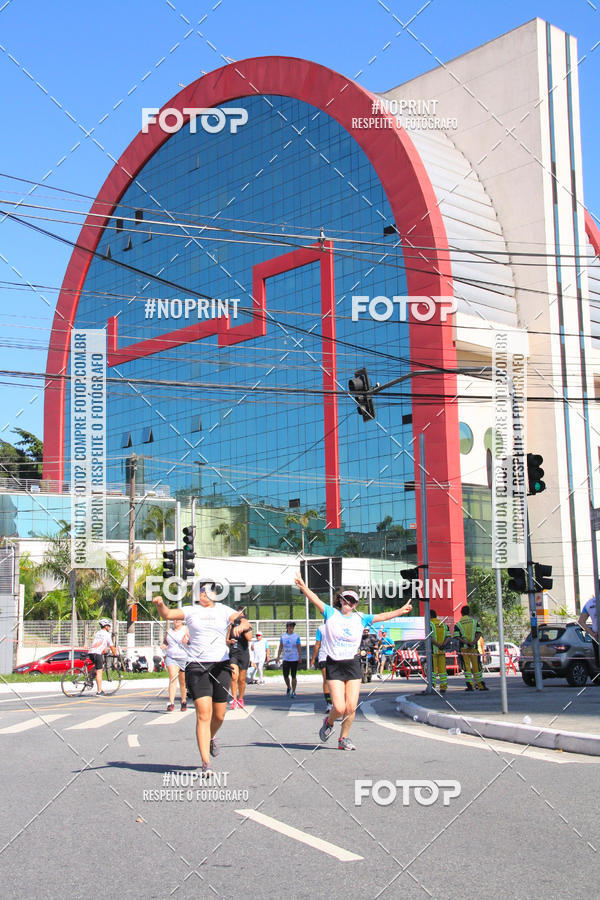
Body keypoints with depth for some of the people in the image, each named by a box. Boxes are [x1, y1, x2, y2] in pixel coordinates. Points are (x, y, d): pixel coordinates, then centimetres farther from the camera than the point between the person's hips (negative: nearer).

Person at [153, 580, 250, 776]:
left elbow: (244, 621, -2)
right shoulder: (191, 611, 7)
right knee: (203, 713, -13)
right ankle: (206, 764, -13)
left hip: (221, 665, 2)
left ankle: (210, 738, 41)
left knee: (219, 715, 7)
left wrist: (240, 625, -25)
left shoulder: (224, 610, 10)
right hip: (197, 665, -2)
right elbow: (167, 614, -6)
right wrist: (160, 604, -27)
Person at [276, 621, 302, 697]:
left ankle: (293, 691, 7)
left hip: (294, 659, -3)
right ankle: (288, 688, 30)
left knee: (293, 676, -2)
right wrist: (278, 656, 4)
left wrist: (300, 657, -8)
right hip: (286, 659, 3)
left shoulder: (296, 636, -1)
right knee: (285, 675, 4)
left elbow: (299, 648, -1)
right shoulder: (283, 636, 6)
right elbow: (280, 647, 11)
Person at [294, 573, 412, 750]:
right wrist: (303, 586, -29)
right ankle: (329, 722, 25)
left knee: (351, 707, -3)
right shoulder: (331, 613, 0)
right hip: (334, 666, -3)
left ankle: (343, 738, 18)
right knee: (339, 708, -9)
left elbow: (381, 616, 5)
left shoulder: (360, 618, 8)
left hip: (353, 665, 3)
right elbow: (315, 600, -13)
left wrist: (400, 611, -6)